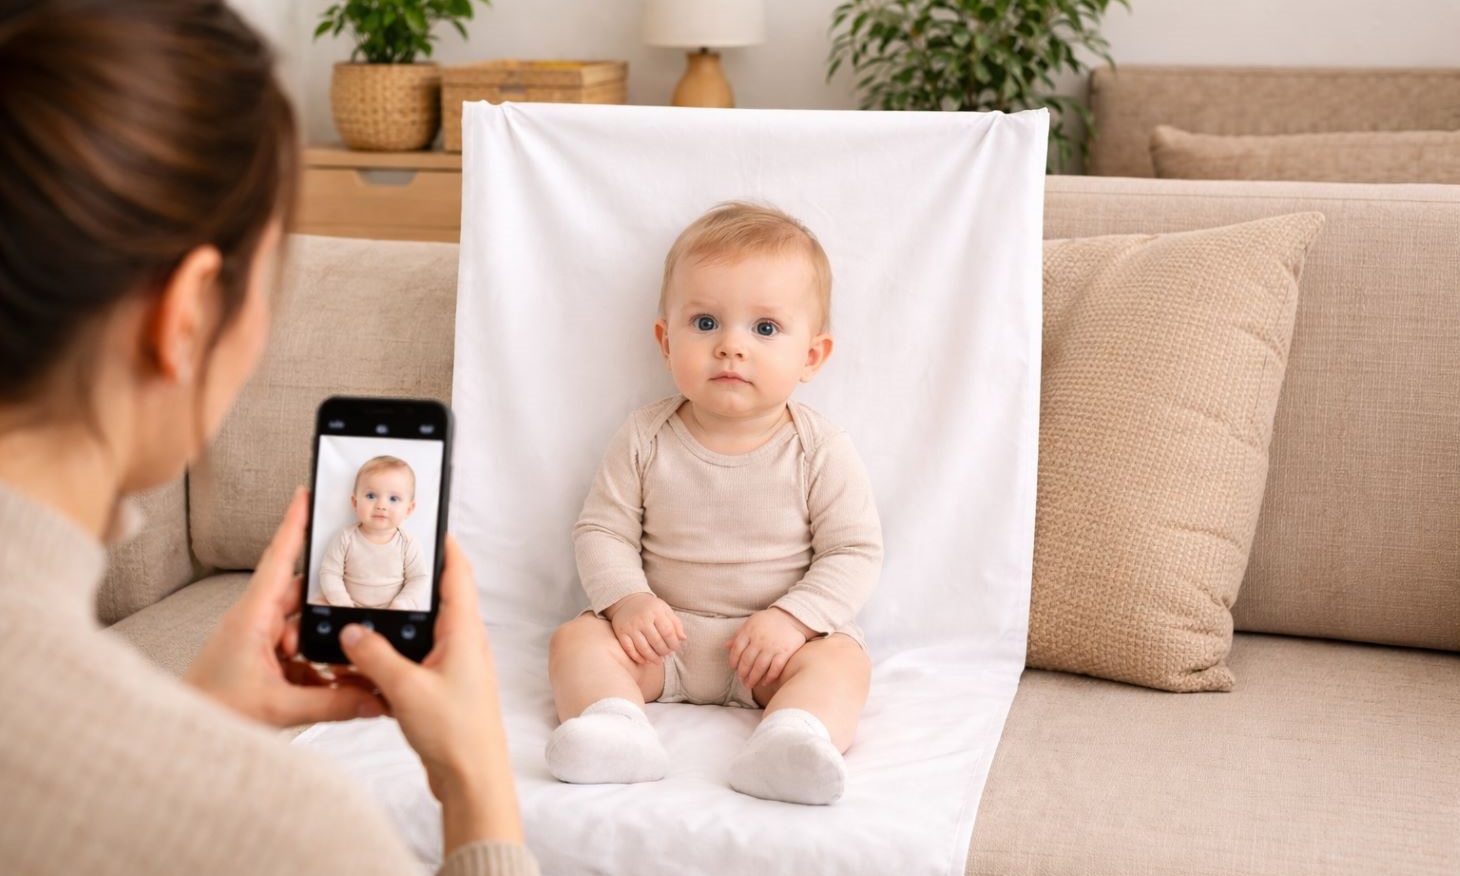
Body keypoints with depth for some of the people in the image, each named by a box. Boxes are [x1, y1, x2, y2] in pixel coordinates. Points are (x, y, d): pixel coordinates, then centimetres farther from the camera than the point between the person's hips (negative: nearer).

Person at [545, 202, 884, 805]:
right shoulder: (645, 439, -3)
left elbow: (854, 552, -6)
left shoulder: (820, 450, -7)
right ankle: (615, 727, -42)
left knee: (842, 659, -28)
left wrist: (791, 618, -20)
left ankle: (790, 742, -52)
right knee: (577, 639, -19)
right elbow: (601, 531, 1)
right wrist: (627, 600, -17)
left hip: (777, 640, -1)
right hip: (662, 633, 2)